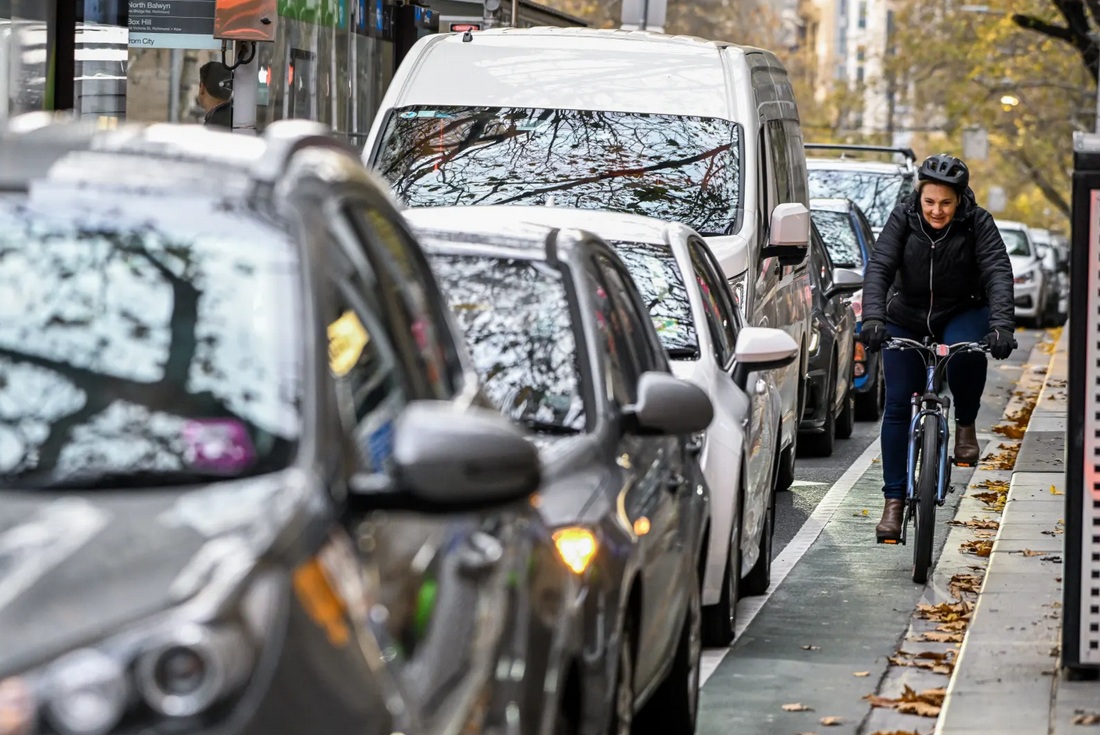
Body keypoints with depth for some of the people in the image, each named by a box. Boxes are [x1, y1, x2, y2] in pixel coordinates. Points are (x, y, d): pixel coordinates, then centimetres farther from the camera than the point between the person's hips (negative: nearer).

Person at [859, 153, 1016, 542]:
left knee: (967, 351, -36)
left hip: (963, 313, -1)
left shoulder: (978, 223, -17)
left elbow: (998, 272, -26)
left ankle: (965, 423, -9)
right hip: (907, 317, 1)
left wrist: (1002, 325, -42)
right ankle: (894, 500, 2)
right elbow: (878, 267, -24)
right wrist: (873, 318, -40)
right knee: (897, 406, -5)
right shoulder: (903, 218, -16)